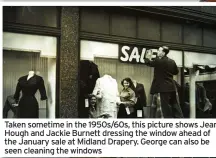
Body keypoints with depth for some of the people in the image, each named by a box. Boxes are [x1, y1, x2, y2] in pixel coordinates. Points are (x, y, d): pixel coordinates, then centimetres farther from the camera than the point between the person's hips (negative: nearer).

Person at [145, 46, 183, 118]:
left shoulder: (158, 61, -11)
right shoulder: (172, 61, 9)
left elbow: (149, 63, 3)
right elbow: (176, 72, 19)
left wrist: (146, 57, 22)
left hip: (164, 87, -7)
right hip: (172, 87, 7)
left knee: (165, 106, -4)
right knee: (175, 104, 11)